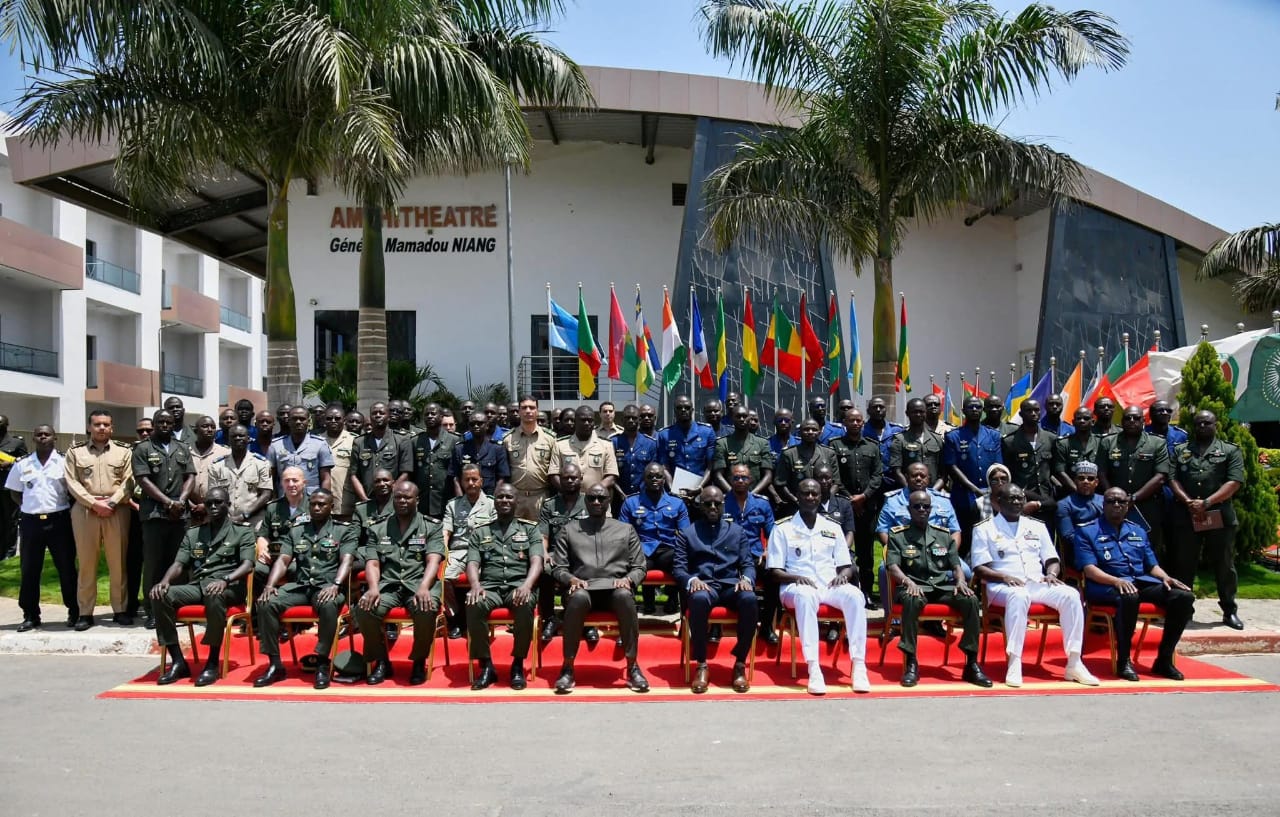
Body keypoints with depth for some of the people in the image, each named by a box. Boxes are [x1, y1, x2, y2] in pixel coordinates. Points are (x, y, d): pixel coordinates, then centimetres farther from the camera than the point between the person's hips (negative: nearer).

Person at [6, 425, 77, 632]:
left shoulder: (64, 462, 1)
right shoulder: (21, 465, 7)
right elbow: (14, 492, 15)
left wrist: (67, 509, -4)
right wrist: (28, 507, 3)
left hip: (59, 521, -2)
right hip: (30, 522, 2)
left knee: (66, 568, 4)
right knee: (29, 571, 7)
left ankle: (74, 612, 12)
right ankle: (31, 615, 16)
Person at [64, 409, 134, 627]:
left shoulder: (124, 451, 9)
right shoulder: (75, 451, 9)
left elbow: (128, 482, 1)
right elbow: (72, 483, 1)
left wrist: (111, 503, -11)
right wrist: (94, 503, -10)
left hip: (117, 510, 0)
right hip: (84, 509, 0)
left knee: (118, 561, 2)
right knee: (86, 562, 3)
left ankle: (120, 609, 10)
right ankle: (85, 613, 9)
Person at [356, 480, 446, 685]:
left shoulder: (432, 527, 8)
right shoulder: (378, 529, 15)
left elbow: (433, 561, -5)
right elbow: (372, 563, 5)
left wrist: (423, 588, -25)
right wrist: (374, 588, -17)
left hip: (418, 584, -2)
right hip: (388, 585, 2)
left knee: (427, 609, -35)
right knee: (363, 609, -28)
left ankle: (419, 662, -8)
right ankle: (381, 661, -4)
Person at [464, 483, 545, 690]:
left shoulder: (531, 529, 15)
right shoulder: (479, 532, 19)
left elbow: (536, 562, 1)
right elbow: (472, 563, 6)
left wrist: (527, 585, -21)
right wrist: (476, 585, -18)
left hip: (518, 585, -1)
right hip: (489, 586, 1)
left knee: (526, 604, -37)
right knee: (474, 604, -34)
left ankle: (518, 664, -19)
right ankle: (486, 665, -19)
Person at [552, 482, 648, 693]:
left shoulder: (626, 529, 20)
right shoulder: (569, 530, 19)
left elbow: (639, 567, 16)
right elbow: (559, 568, 13)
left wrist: (628, 579, -7)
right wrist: (571, 579, -10)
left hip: (615, 587, 1)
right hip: (582, 587, 0)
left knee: (625, 596, -37)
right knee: (578, 598, -38)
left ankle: (633, 667, -30)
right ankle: (568, 668, -29)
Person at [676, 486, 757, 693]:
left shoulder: (738, 532, 22)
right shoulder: (686, 533, 16)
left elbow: (748, 564, 13)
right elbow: (679, 568, 7)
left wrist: (746, 578, -11)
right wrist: (692, 579, -16)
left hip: (731, 585, 2)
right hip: (703, 585, -1)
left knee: (749, 599, -34)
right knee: (699, 598, -39)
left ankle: (740, 664, -20)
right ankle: (701, 665, -25)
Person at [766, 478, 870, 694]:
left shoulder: (833, 528, 17)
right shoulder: (782, 529, 7)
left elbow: (847, 566, 17)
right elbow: (774, 572, 2)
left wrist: (843, 575, -7)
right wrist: (795, 577, -18)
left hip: (831, 586, 3)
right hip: (797, 587, -3)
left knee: (855, 595, -31)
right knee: (806, 595, -40)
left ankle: (859, 666, -30)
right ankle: (813, 669, -42)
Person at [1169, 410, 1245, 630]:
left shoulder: (1230, 450, 7)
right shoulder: (1180, 451, 14)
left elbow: (1234, 482, -5)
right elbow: (1173, 479, 4)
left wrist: (1206, 503, -14)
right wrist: (1188, 502, -12)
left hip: (1220, 516, -1)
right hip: (1186, 517, 2)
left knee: (1224, 566, 5)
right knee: (1183, 565, 5)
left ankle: (1229, 611, 17)